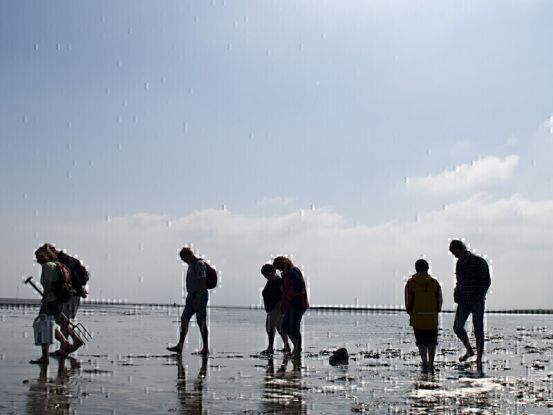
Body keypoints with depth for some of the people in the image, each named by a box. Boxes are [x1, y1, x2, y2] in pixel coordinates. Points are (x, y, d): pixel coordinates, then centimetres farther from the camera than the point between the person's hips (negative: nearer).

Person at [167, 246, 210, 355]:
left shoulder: (199, 265, -14)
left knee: (201, 322, -5)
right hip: (191, 296, 10)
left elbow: (202, 282, -22)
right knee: (184, 319, 4)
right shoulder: (191, 265, 16)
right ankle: (180, 346, 2)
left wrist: (198, 299, -26)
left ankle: (205, 348, 1)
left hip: (200, 296, -10)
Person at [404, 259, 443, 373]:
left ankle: (425, 363, -8)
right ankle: (431, 364, 9)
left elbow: (408, 303, -4)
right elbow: (439, 301, 2)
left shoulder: (410, 283, -3)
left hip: (417, 318, -1)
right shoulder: (434, 283, 0)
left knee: (422, 342, 8)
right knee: (432, 342, 16)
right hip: (432, 318, 1)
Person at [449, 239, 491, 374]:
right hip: (463, 301, 6)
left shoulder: (479, 262, -7)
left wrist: (479, 296, -15)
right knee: (457, 328, 3)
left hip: (476, 301, -6)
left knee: (478, 330, -4)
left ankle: (479, 359, 2)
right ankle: (469, 350, 26)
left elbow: (487, 281, -7)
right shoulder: (459, 263, 11)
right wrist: (457, 293, 3)